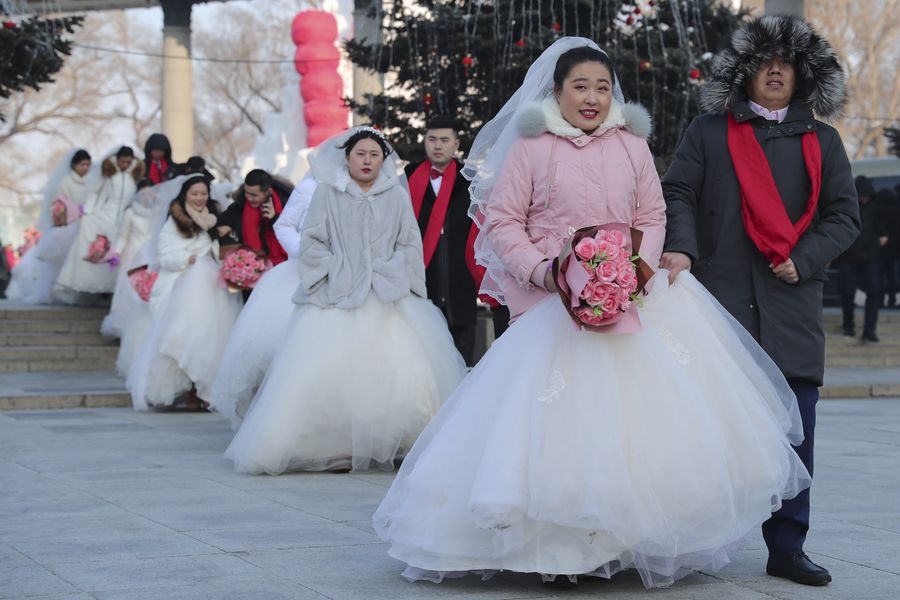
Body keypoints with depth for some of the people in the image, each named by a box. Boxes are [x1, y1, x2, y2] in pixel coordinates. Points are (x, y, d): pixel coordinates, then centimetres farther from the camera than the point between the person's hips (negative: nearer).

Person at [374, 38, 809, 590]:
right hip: (554, 307, -3)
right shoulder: (531, 147, 0)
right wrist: (542, 271, -14)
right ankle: (560, 549, 1)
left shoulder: (632, 146, 10)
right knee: (560, 426, -6)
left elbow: (652, 218, 12)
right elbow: (501, 222, -1)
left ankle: (634, 537, 9)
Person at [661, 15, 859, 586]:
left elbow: (844, 215, 12)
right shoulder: (709, 132, 10)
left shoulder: (821, 141, 15)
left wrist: (805, 260, -4)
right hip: (720, 299, -2)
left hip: (793, 306, 2)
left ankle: (787, 545, 6)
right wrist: (680, 247, -16)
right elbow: (678, 194, 3)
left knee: (794, 426, -1)